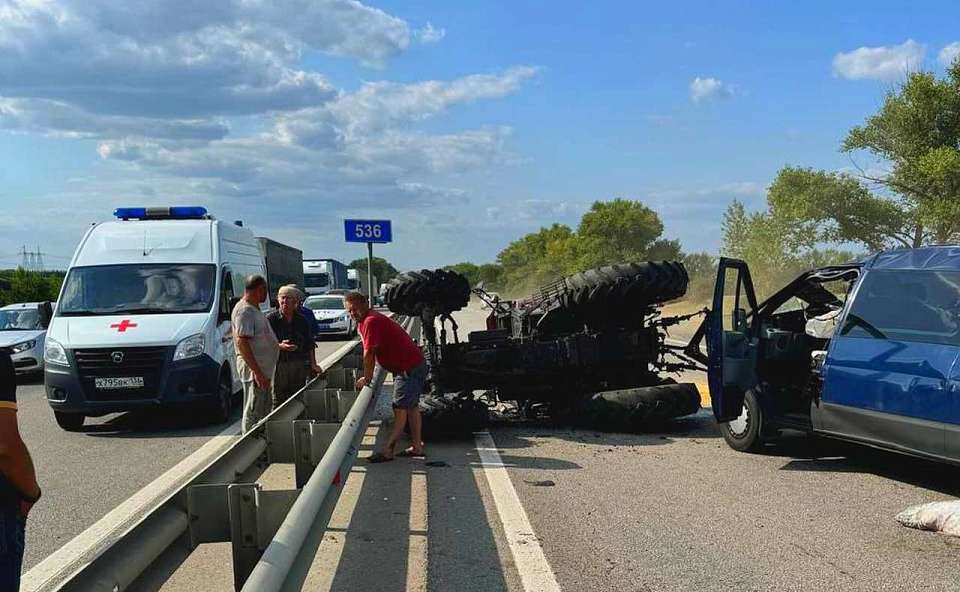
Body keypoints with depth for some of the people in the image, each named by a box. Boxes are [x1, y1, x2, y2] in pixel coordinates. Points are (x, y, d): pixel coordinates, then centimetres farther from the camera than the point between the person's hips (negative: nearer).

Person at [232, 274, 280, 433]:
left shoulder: (254, 310, 17)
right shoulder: (244, 310, -16)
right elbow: (242, 342, -24)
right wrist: (257, 372, -27)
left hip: (263, 370, 11)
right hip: (254, 368, -11)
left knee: (264, 412, 17)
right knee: (253, 413, -6)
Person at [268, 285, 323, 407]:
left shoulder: (301, 320, 10)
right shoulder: (271, 319, -2)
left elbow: (309, 344, 15)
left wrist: (313, 364, 9)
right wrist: (280, 346, -23)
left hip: (299, 365, 4)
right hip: (278, 364, -4)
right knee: (278, 401, -5)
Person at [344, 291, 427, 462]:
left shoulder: (371, 321, -20)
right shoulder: (362, 322, 12)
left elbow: (369, 354, -19)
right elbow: (370, 354, 17)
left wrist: (366, 379, -9)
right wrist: (368, 376, 12)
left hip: (409, 368, -11)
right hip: (415, 364, 11)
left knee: (400, 409, -9)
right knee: (412, 406, 15)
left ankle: (388, 451, -9)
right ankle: (417, 446, 22)